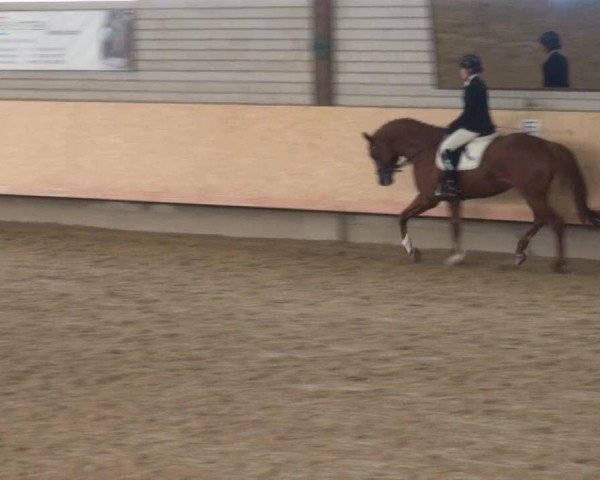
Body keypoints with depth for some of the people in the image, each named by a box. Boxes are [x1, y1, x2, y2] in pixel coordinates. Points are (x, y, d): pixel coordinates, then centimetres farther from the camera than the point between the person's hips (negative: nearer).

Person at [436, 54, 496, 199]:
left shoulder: (473, 86, -17)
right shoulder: (478, 84, 14)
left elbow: (468, 113, -19)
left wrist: (452, 126, -8)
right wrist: (455, 125, 17)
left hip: (475, 127, -11)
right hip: (481, 125, 11)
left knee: (446, 147, -11)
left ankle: (450, 186, -16)